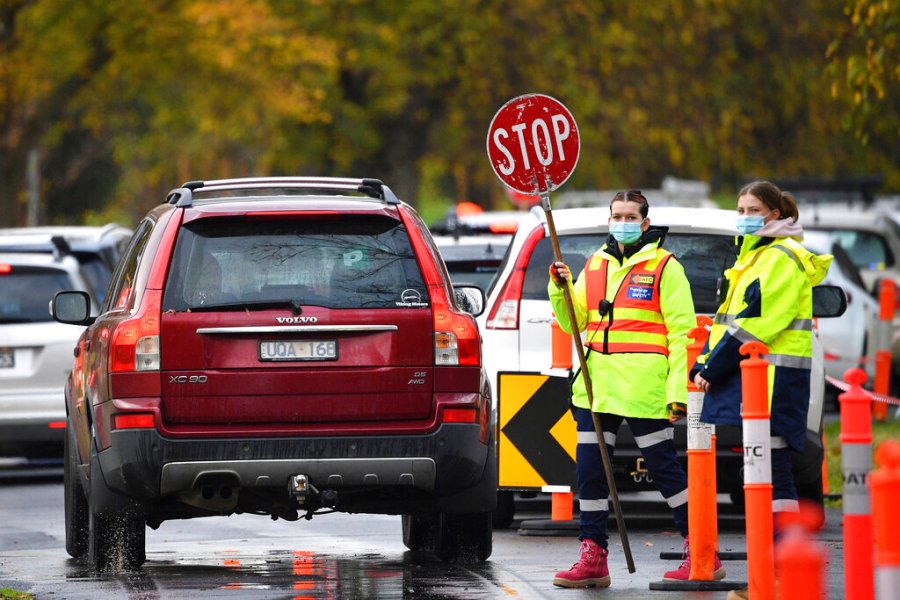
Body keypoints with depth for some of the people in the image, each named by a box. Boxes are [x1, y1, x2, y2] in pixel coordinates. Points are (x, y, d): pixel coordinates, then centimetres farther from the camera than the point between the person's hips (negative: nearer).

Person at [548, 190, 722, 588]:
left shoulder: (663, 267, -2)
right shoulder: (595, 265, 16)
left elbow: (682, 332, -6)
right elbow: (573, 322, 20)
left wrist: (679, 389, -14)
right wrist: (560, 289, 1)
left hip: (644, 386, -6)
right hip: (597, 383, 6)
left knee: (664, 469, -4)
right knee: (590, 471, 4)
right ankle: (593, 557, 10)